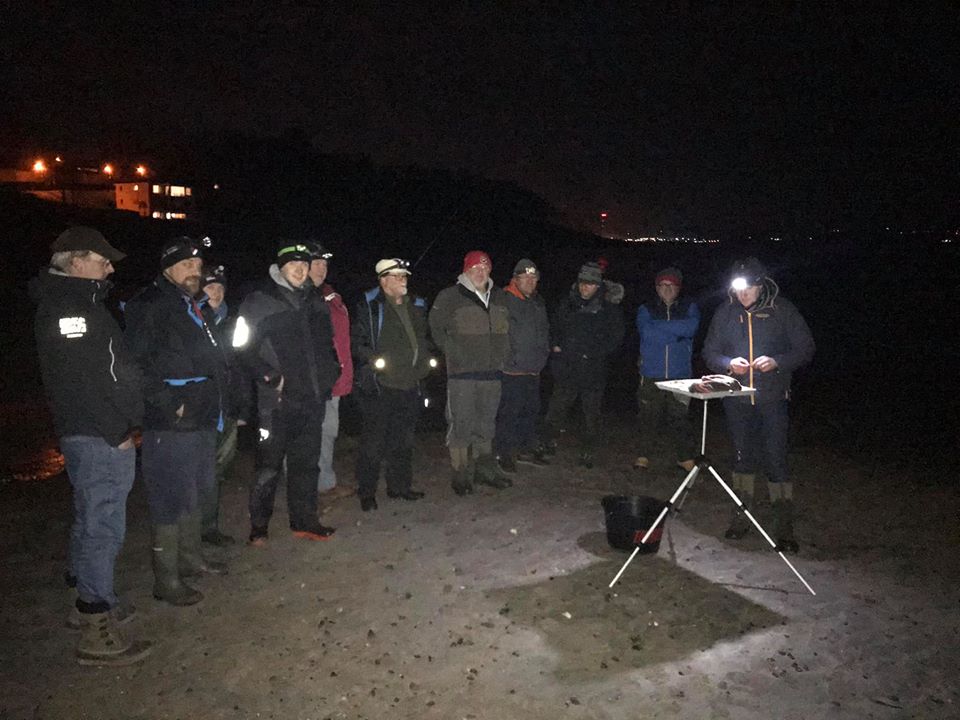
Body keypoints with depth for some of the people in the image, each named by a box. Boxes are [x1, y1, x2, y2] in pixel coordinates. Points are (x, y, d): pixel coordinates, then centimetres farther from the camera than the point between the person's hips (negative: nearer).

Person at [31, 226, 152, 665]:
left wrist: (126, 423, 15)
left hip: (104, 435, 11)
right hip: (99, 438, -11)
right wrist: (117, 431, -19)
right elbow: (80, 378, -23)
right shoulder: (65, 307, -15)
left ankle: (87, 602, 34)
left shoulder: (79, 302, 18)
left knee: (91, 520, 19)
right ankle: (96, 632, 2)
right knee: (103, 525, -6)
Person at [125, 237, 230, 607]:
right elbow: (137, 364, -20)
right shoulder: (148, 306, -12)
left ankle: (190, 557, 36)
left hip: (204, 420, 9)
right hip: (170, 425, -9)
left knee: (194, 493, 20)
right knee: (172, 499, -1)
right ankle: (166, 579, 11)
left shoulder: (200, 306, 15)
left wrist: (217, 402, 14)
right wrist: (170, 404, -20)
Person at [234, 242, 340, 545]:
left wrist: (331, 371, 9)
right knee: (269, 466, 1)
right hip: (278, 399, -5)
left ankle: (304, 520, 24)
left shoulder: (315, 302, 14)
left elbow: (328, 343, 24)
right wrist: (272, 378, -15)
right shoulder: (259, 302, -4)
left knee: (306, 462, 13)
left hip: (313, 396, 6)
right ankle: (258, 526, 16)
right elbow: (245, 349, -9)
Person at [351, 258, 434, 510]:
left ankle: (400, 485, 29)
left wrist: (426, 358, 9)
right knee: (374, 440, -1)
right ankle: (367, 492, 11)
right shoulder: (369, 306, -5)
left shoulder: (416, 306, 14)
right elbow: (357, 340, -7)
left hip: (410, 385, 6)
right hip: (379, 385, -6)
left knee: (404, 440, 15)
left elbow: (422, 339, 25)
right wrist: (372, 359, -20)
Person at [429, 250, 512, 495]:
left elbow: (506, 328, 25)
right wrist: (454, 353, -5)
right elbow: (436, 329, 0)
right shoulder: (449, 297, -4)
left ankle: (485, 468, 27)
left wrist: (502, 355, 14)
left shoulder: (498, 297, 13)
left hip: (492, 371, 5)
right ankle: (461, 474, 6)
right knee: (462, 424, -4)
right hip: (462, 373, -5)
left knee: (486, 424, 14)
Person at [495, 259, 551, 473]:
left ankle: (527, 449, 29)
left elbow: (545, 330, 26)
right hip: (511, 370, -8)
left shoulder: (538, 303, 15)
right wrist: (509, 359, -14)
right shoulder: (504, 301, -11)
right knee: (509, 412, -2)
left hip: (533, 370, 8)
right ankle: (505, 454, 9)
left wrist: (544, 353, 18)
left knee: (531, 410, 16)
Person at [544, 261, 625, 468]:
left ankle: (587, 454, 19)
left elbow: (616, 337, -6)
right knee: (556, 409, 9)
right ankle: (550, 442, 31)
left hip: (593, 370, -2)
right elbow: (555, 327, 18)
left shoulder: (610, 308, -5)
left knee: (591, 414, 6)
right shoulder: (568, 303, 5)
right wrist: (555, 344, 1)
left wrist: (593, 353, -13)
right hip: (566, 368, 2)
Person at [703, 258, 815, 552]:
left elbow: (805, 349, -1)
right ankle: (741, 516, 28)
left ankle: (784, 526, 7)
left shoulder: (783, 310, -3)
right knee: (743, 457, 14)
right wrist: (729, 363, -14)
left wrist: (777, 362, -19)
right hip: (737, 398, 3)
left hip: (773, 398, -3)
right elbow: (709, 352, 7)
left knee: (775, 459, -3)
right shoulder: (725, 313, 3)